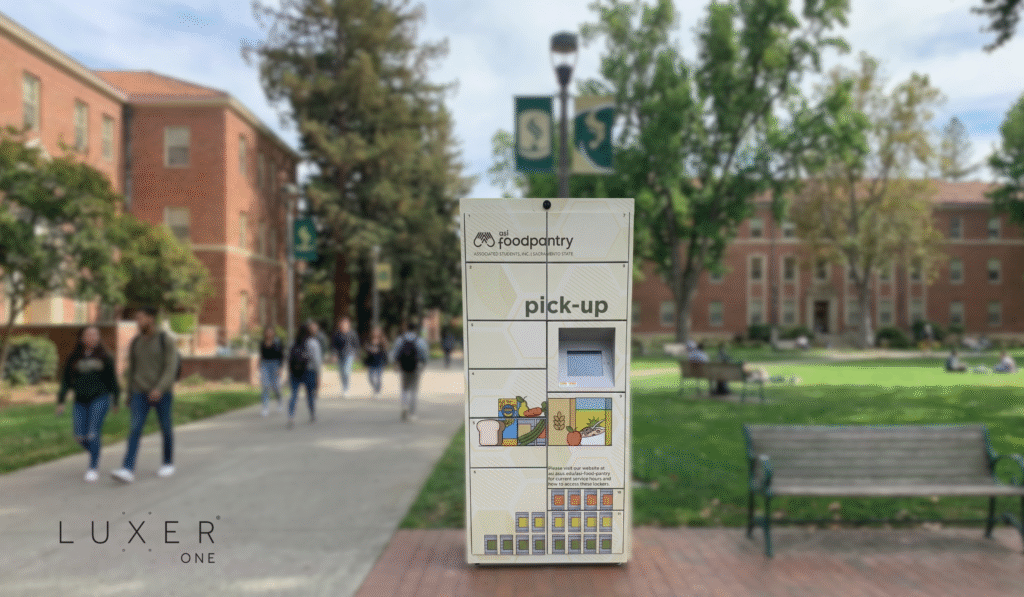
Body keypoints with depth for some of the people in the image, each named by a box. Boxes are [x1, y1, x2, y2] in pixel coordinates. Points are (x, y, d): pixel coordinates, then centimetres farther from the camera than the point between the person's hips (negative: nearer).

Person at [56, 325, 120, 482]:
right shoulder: (74, 358, 6)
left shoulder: (104, 356, 3)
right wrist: (60, 402, 0)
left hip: (100, 398, -3)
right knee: (80, 436, -1)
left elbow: (112, 379, 8)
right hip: (80, 401, 3)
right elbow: (66, 381, 7)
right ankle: (94, 452, 30)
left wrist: (116, 401, 10)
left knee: (93, 432, -12)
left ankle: (93, 468, -2)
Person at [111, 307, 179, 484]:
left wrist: (159, 389, -29)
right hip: (140, 394, 3)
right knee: (135, 429, -11)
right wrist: (129, 395, 18)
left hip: (162, 393, -3)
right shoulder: (134, 343, 7)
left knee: (166, 429, 8)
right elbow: (131, 370, 15)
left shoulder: (166, 341, -7)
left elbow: (171, 368, -15)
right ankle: (128, 470, -19)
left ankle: (168, 463, 26)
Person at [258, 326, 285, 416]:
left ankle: (279, 400, 29)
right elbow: (261, 356, 17)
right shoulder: (262, 343, 8)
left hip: (275, 365, -3)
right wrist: (260, 368, 16)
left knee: (275, 387, -2)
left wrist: (280, 368, -14)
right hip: (265, 365, 3)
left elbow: (282, 356, -5)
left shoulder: (278, 342, -4)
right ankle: (266, 408, -8)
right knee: (266, 386, -9)